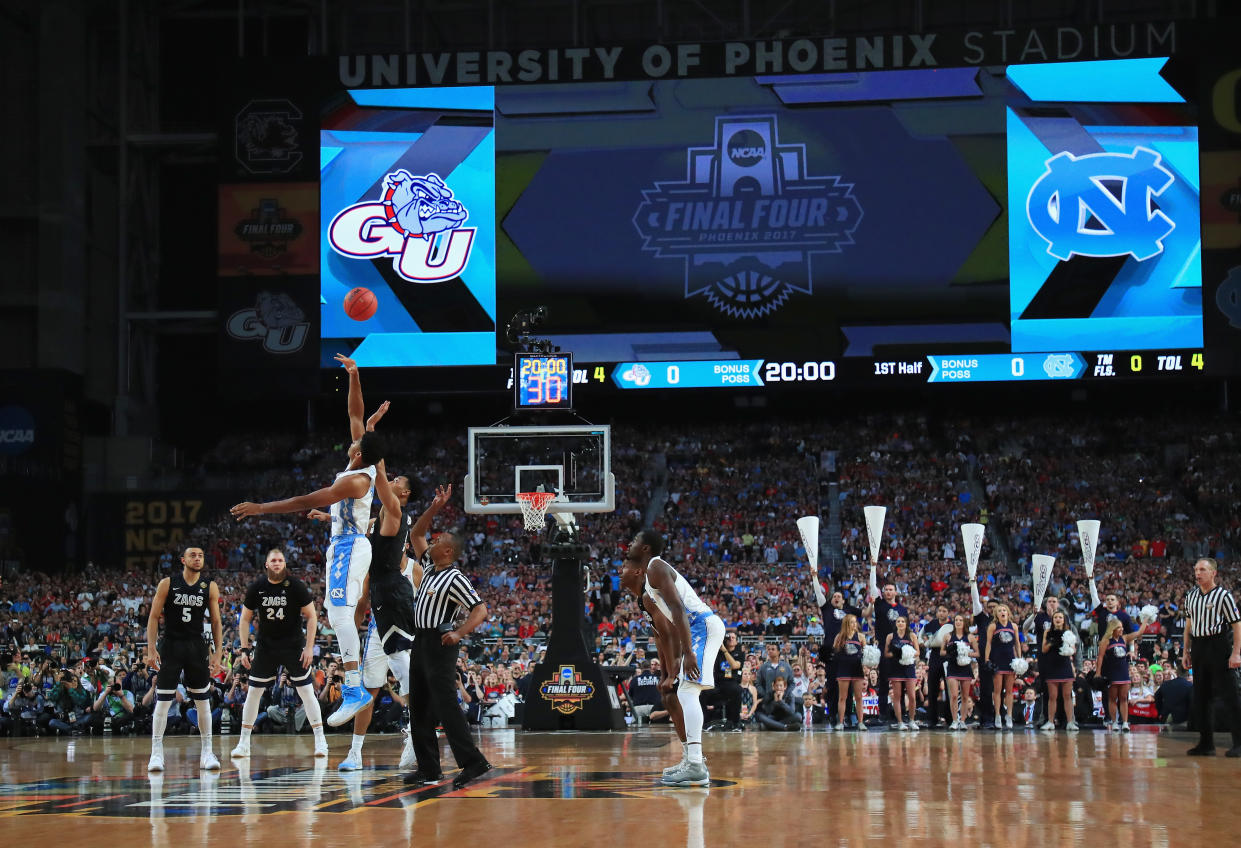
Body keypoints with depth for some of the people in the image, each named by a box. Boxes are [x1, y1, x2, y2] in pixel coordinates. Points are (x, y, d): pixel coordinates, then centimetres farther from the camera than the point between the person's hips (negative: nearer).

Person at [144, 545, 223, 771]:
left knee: (203, 701, 4)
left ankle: (207, 752, 12)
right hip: (170, 646, -2)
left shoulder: (210, 587, 2)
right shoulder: (167, 584, -4)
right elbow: (154, 617, -2)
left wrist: (218, 653, -1)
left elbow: (216, 622, 6)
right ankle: (156, 753, 1)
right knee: (163, 701, -5)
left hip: (197, 647, 2)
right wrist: (151, 649, -10)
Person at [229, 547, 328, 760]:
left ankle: (320, 741, 0)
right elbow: (245, 619, 4)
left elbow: (311, 617, -6)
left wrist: (309, 647, -13)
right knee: (253, 692, 2)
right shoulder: (256, 588, -4)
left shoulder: (296, 586, -10)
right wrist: (244, 649, -3)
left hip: (293, 645, -2)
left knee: (306, 690, -6)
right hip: (266, 645, 2)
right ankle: (244, 743, 12)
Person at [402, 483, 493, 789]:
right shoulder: (430, 566, 12)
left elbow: (480, 610, -18)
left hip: (439, 643, -9)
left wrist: (459, 633, -29)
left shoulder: (455, 579, -13)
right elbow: (415, 535, 21)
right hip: (421, 641, 9)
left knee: (446, 705, -14)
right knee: (420, 708, 9)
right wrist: (434, 509, 10)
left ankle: (473, 762, -15)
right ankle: (429, 768, 12)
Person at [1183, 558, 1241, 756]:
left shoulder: (1224, 596, -5)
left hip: (1218, 645, -7)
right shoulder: (1191, 597, 13)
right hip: (1198, 647, 7)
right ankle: (1206, 743, 13)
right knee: (1200, 695, 7)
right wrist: (1185, 652, 16)